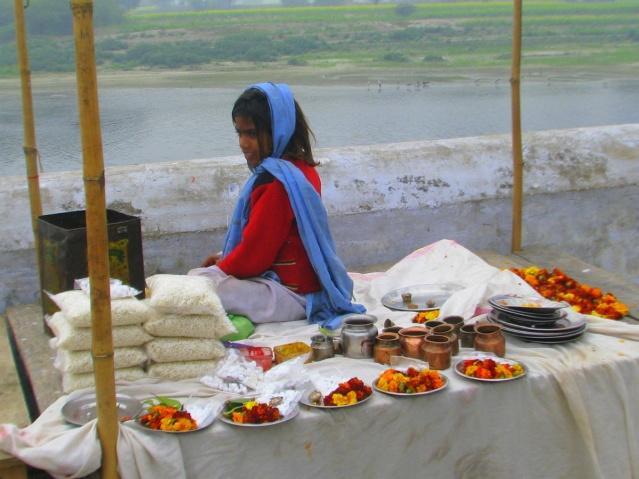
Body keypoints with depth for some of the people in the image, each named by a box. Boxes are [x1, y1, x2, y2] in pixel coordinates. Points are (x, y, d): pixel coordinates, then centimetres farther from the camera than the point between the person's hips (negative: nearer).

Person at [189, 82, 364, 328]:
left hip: (291, 295, -10)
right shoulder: (303, 168, 8)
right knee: (201, 276, 18)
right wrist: (226, 258, 13)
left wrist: (219, 269, -1)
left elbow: (254, 254, -18)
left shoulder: (273, 181, -23)